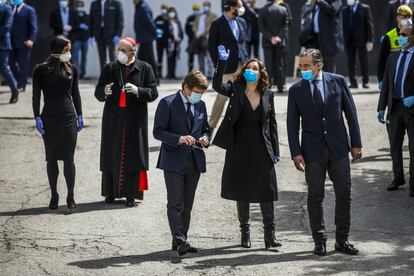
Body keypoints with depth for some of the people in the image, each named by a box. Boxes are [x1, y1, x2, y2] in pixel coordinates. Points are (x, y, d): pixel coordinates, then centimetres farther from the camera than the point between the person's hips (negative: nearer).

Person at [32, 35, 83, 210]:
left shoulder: (71, 69, 6)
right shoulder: (41, 70, -3)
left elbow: (75, 94, 13)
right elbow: (36, 96, -2)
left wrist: (79, 115, 10)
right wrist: (37, 118, -8)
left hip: (69, 119, 1)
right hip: (49, 120, -1)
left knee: (68, 158, 0)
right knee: (51, 159, 6)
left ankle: (70, 196, 6)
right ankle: (54, 195, 15)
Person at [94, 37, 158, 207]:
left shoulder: (144, 69, 2)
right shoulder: (110, 68, 7)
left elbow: (153, 93, 0)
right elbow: (98, 93, 7)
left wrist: (138, 91, -18)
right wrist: (105, 92, -16)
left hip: (135, 120, -2)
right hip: (113, 120, 2)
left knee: (132, 156, -1)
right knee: (112, 154, 3)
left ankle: (131, 194, 4)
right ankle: (111, 192, 13)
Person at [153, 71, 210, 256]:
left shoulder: (200, 105, 11)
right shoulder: (167, 103, -7)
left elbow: (205, 128, 22)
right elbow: (158, 131, -10)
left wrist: (205, 138, -2)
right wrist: (179, 139, -25)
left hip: (195, 161, 6)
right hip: (174, 161, -6)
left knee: (187, 205, 10)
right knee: (175, 204, -8)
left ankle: (180, 241, 18)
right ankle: (180, 241, -11)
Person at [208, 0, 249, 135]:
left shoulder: (241, 22, 11)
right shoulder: (217, 24, -7)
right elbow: (211, 46, -5)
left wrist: (246, 59, 8)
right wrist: (218, 66, -9)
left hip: (242, 65, 6)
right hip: (228, 66, -6)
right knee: (223, 96, -2)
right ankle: (211, 126, 9)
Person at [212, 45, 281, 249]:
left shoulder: (267, 95, 5)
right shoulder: (236, 90, -1)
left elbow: (272, 123, 9)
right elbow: (217, 86, -20)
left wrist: (275, 150, 6)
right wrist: (222, 63, -30)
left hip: (262, 149, 1)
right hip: (240, 150, -1)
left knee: (266, 192, -2)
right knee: (242, 192, 6)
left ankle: (270, 234, 1)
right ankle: (245, 232, 17)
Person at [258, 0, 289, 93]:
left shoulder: (262, 11, -4)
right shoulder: (283, 10, -1)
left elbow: (261, 27, -8)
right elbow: (285, 26, -4)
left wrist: (270, 38, -9)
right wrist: (279, 37, -8)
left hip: (267, 43, -1)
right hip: (280, 42, 1)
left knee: (268, 65, 2)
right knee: (279, 64, 7)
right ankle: (280, 86, 6)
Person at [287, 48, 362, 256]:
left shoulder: (337, 81, 0)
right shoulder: (296, 90, 0)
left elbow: (350, 113, 4)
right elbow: (292, 124, 1)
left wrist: (356, 144, 1)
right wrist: (296, 153, -8)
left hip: (338, 147, 1)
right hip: (313, 151, -1)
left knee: (344, 195, 4)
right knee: (315, 196, 1)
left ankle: (342, 240, 14)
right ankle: (320, 241, 10)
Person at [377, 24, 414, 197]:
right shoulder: (393, 58, 12)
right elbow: (386, 84, 12)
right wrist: (382, 108, 7)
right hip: (395, 106, 5)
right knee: (395, 144, 12)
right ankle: (398, 178, 26)